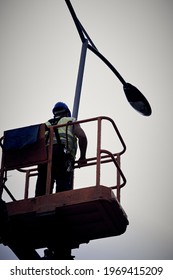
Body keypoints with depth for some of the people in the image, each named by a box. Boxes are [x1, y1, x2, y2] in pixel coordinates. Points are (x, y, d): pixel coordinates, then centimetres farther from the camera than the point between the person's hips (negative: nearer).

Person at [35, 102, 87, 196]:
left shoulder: (46, 125, 34)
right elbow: (82, 136, 5)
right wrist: (82, 157, 10)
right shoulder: (71, 121, 23)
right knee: (63, 189, -14)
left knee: (41, 192, -2)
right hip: (62, 155, -3)